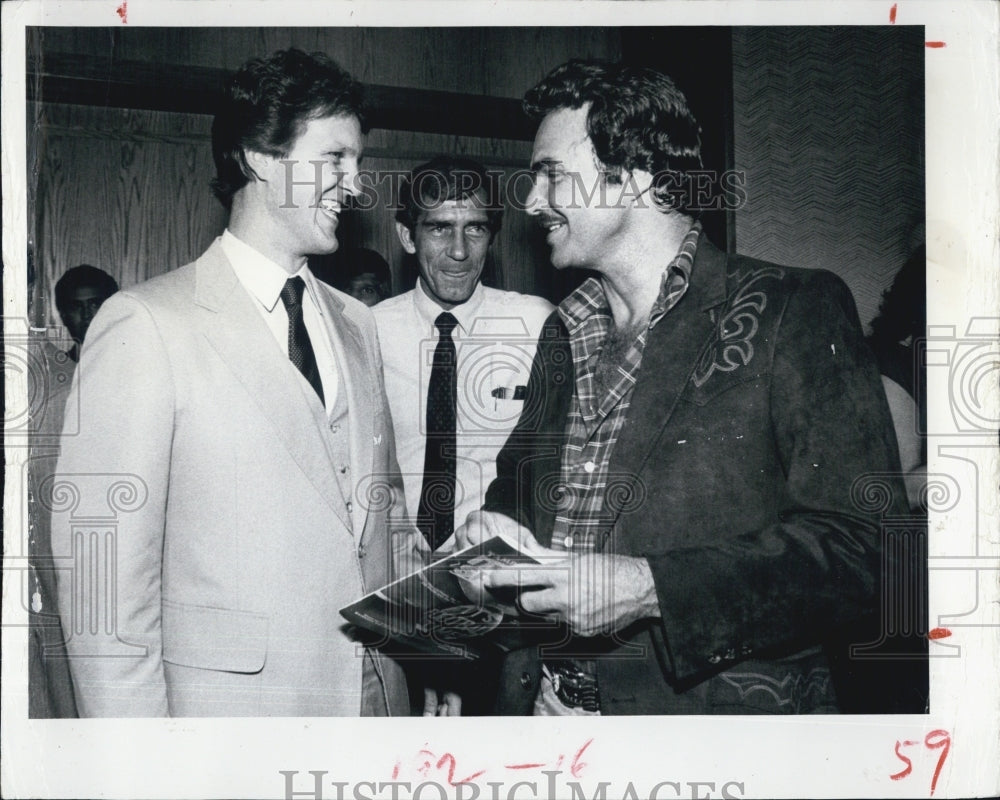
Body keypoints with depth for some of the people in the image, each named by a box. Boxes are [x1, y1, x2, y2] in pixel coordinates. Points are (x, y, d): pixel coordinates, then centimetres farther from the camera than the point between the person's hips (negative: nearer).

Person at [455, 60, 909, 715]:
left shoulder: (795, 313, -11)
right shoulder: (563, 332, 8)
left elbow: (863, 544, -18)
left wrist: (648, 588, -25)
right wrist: (497, 526, -3)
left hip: (717, 704, -5)